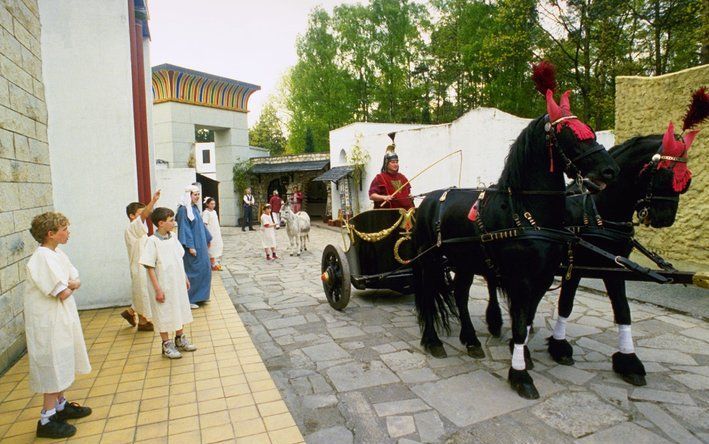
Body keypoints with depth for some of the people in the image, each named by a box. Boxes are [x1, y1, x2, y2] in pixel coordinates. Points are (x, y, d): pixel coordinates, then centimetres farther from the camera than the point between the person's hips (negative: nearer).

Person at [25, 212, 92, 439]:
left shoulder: (58, 254, 6)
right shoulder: (43, 258, -22)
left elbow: (77, 281, 5)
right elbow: (63, 294, -24)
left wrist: (68, 283, -15)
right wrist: (70, 286, -4)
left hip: (63, 317, 9)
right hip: (49, 322, -9)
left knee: (62, 365, 20)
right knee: (53, 367, 1)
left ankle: (61, 405, 36)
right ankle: (47, 419, 13)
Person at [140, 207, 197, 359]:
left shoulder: (173, 237, 2)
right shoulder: (152, 241, -17)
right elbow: (150, 267, -16)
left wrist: (185, 278, 15)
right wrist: (157, 289, -18)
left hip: (178, 283, 7)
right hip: (163, 285, -7)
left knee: (180, 310, 18)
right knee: (164, 315, 7)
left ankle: (180, 339, 36)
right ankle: (167, 345, 23)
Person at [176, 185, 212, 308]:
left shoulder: (195, 208, 10)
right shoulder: (184, 209, -16)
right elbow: (184, 228, -19)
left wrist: (207, 238, 24)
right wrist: (190, 246, -23)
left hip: (200, 244, 9)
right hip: (192, 245, -9)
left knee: (204, 269, 14)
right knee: (193, 271, -2)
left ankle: (200, 295, 27)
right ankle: (188, 299, 9)